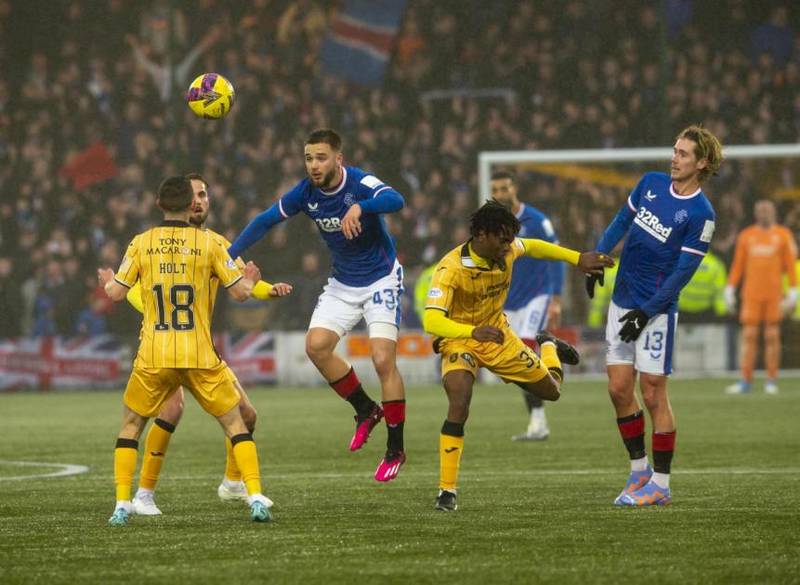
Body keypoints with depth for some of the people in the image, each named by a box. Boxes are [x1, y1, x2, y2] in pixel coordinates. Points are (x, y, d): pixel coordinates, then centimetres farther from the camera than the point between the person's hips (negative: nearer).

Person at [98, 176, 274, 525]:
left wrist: (107, 281, 25)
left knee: (130, 425, 17)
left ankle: (122, 505, 6)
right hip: (199, 356, -1)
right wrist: (250, 280, 23)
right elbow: (240, 292, 0)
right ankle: (256, 499, -4)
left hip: (153, 358, 1)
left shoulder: (141, 243, 1)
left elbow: (116, 293, 2)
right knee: (234, 423, 10)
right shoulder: (209, 242, -1)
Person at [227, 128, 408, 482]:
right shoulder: (306, 192, -7)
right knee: (316, 346, -11)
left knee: (383, 359, -16)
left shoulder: (360, 184, -23)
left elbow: (395, 201, -43)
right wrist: (229, 255, -4)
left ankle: (395, 451, -5)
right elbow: (266, 220, 4)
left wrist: (359, 207, -62)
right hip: (342, 284, 6)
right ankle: (366, 411, 11)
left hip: (380, 280, -6)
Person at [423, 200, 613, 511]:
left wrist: (578, 259, 6)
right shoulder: (451, 269, -32)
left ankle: (549, 347, 51)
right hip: (459, 339, -5)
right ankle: (447, 491, -20)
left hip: (497, 334, 5)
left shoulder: (506, 250, -14)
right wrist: (473, 331, -57)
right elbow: (431, 321, -41)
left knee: (551, 390, 14)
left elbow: (533, 247, 11)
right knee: (459, 406, -30)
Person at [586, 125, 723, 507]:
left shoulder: (700, 214, -13)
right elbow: (623, 221, 18)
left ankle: (660, 485, 5)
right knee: (619, 388, 4)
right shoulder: (651, 183, 6)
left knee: (653, 395, -4)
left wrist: (647, 311, -17)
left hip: (657, 310, -6)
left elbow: (683, 270, -14)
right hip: (622, 300, 6)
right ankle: (639, 470, 19)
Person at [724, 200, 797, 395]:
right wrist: (730, 289, 5)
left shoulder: (782, 235, 3)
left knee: (772, 336, 0)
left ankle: (771, 382, 6)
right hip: (751, 295, 1)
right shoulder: (746, 236, 8)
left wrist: (793, 291, -4)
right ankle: (745, 381, -1)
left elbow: (790, 265, 2)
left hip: (774, 294, -1)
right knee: (749, 336, -2)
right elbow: (738, 265, 10)